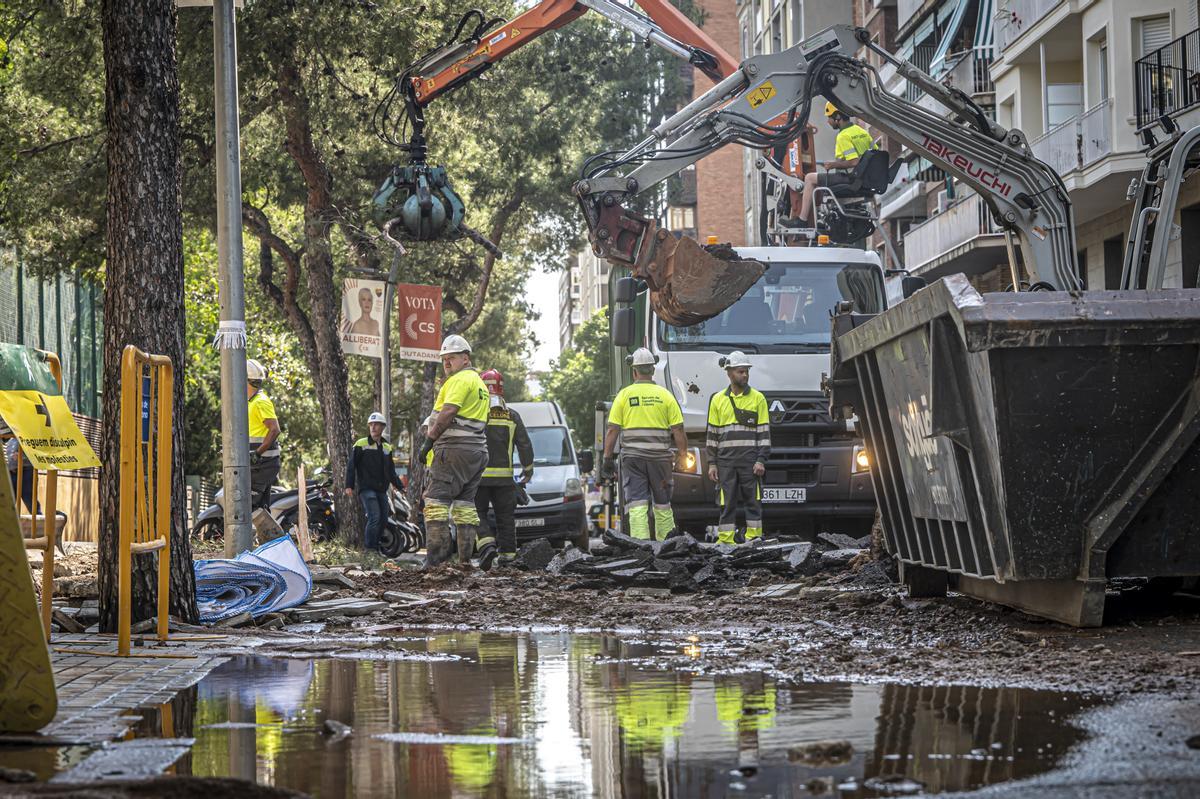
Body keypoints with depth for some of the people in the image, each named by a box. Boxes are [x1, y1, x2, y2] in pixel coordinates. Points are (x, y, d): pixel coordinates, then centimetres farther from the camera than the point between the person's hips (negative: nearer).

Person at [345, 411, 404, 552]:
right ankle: (369, 547, -13)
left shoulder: (387, 448, 16)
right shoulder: (361, 444, -1)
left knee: (383, 519, 4)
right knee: (374, 517, -18)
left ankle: (377, 545, 14)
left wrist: (400, 486, 17)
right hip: (366, 488, -6)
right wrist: (349, 486, -11)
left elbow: (391, 471, 24)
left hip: (382, 490, 6)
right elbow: (351, 466, -3)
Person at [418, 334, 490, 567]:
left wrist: (429, 439, -15)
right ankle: (466, 558, 8)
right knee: (465, 504, 10)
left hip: (455, 449, -10)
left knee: (437, 500, -12)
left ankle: (436, 555, -20)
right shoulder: (480, 383, 24)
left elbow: (448, 411, -19)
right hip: (477, 451, 10)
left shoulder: (460, 380, -7)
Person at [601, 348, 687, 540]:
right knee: (662, 504, 13)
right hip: (660, 458, 1)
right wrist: (682, 455, 8)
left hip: (632, 458, -1)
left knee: (637, 505, -3)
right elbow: (678, 430, 0)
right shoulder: (665, 395, 3)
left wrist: (607, 458, 3)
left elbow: (612, 430, -3)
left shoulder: (624, 395, 0)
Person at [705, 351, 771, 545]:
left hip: (750, 460, -1)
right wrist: (712, 463, 6)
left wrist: (761, 460, -7)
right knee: (726, 503, 2)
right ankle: (725, 541, 4)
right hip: (725, 460, 2)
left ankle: (754, 539, 5)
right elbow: (712, 434, 12)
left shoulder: (758, 398, 5)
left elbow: (764, 433, 3)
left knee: (753, 501, 0)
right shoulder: (717, 400, 11)